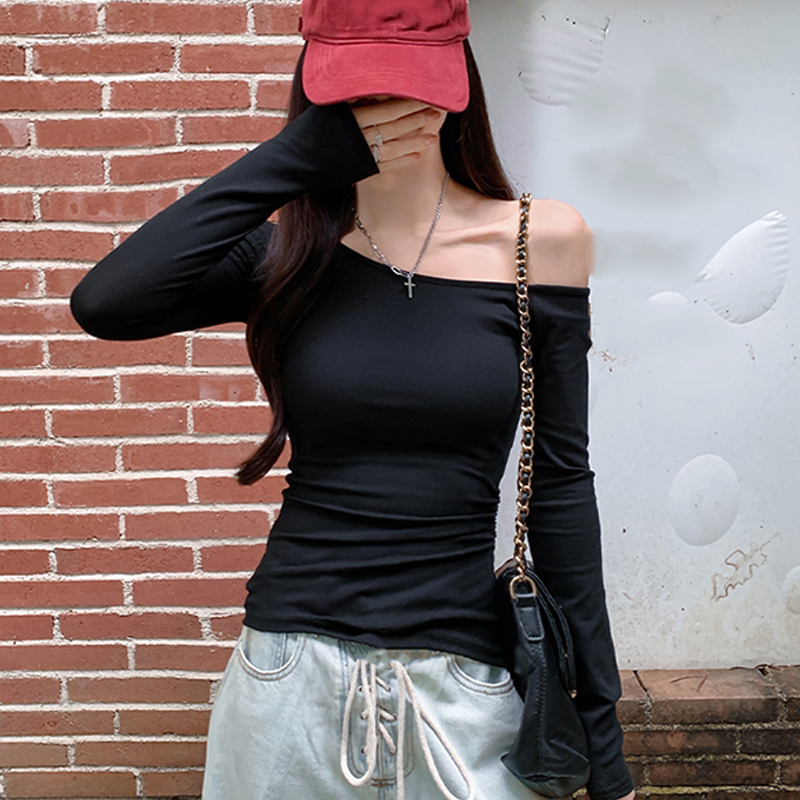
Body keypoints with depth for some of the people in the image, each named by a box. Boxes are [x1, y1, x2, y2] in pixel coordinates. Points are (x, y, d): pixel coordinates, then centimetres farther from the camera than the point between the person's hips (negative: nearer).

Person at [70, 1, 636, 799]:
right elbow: (103, 304, -21)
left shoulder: (541, 243, -4)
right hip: (291, 676, 1)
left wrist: (599, 722, 2)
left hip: (461, 687, 0)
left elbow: (559, 482, -1)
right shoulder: (290, 250, -3)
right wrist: (300, 154, -18)